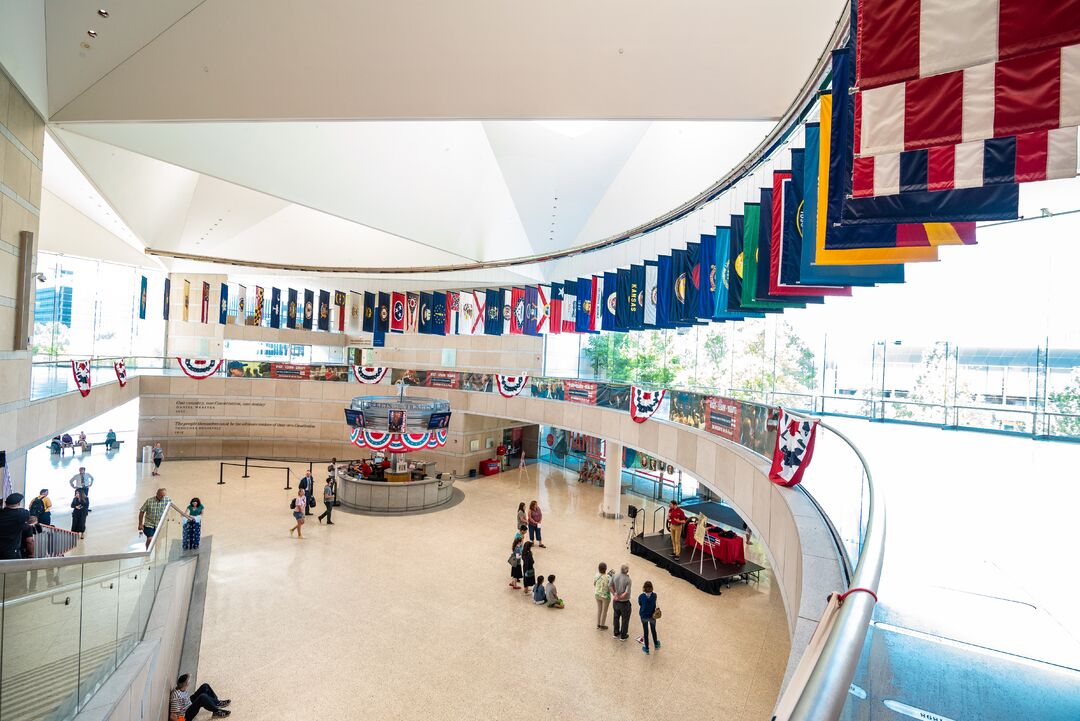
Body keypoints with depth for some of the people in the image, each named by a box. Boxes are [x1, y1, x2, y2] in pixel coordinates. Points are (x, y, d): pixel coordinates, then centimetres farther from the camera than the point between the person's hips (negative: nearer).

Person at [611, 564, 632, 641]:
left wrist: (614, 595, -8)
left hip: (616, 602, 5)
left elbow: (611, 586, -4)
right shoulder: (628, 580, -26)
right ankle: (623, 636, 31)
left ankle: (616, 633, 40)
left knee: (616, 617, 24)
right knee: (625, 619, 17)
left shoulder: (615, 576, -11)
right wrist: (619, 598, -17)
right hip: (624, 603, -5)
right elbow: (626, 593, -29)